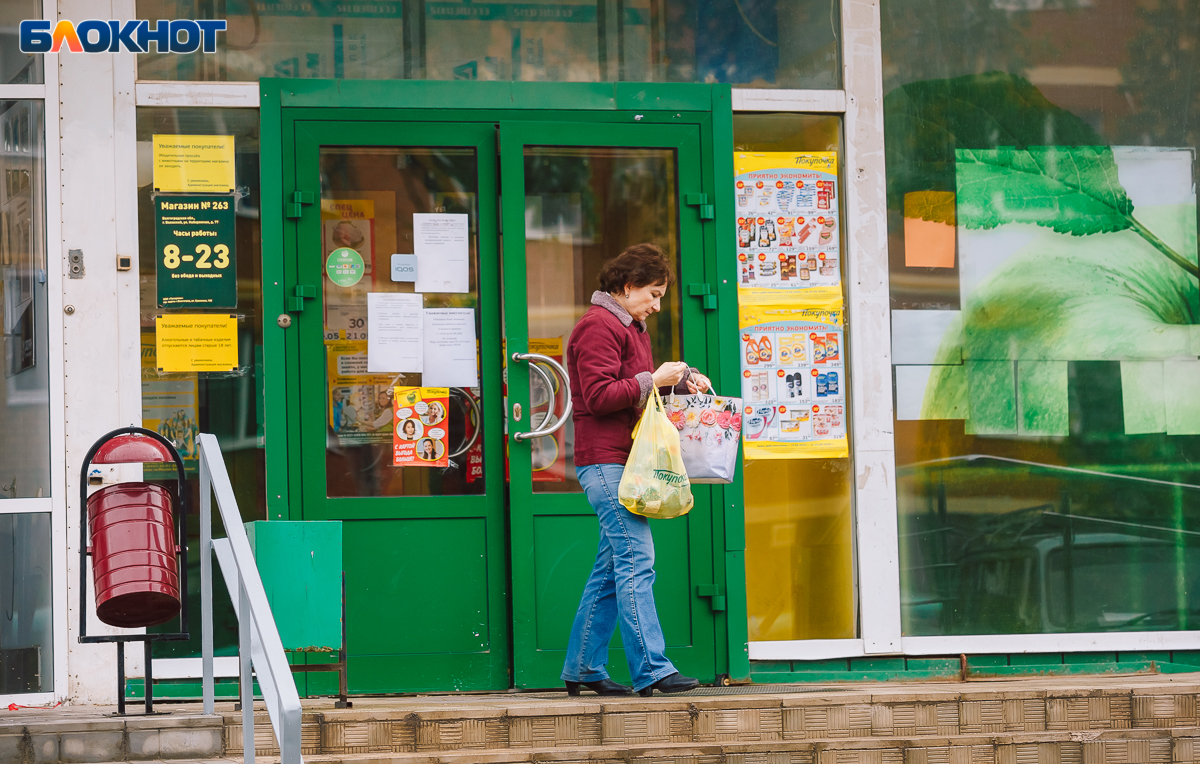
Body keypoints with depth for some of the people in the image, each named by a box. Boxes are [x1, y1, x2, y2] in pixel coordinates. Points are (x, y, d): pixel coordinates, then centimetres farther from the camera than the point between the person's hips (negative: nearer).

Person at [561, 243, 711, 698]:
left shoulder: (631, 327, 23)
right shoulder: (599, 326, -11)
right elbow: (599, 396, -18)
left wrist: (682, 378, 14)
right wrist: (653, 381, -17)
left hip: (624, 462, 11)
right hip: (606, 460, -11)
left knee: (612, 568, 10)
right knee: (636, 562, -14)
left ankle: (582, 668, 15)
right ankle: (651, 670, -16)